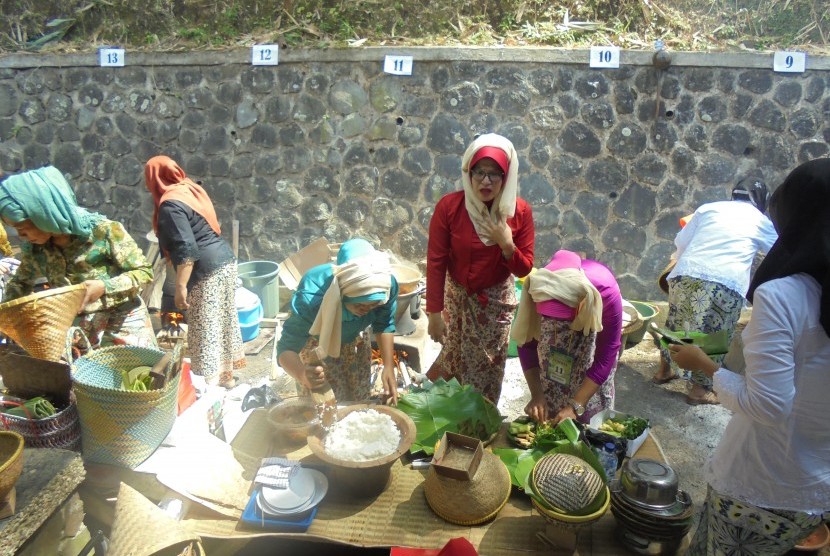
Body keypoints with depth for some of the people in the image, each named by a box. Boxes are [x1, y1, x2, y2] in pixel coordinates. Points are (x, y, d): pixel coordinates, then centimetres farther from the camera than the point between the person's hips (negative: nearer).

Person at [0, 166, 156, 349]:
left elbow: (144, 272, -14)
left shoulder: (103, 231, -19)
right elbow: (21, 282, 17)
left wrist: (105, 286, -28)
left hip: (123, 323, -4)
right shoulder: (32, 247, -2)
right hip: (75, 328, 4)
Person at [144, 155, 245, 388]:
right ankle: (226, 375, 30)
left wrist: (180, 286, -21)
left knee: (204, 331, -1)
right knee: (224, 320, 17)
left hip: (206, 271, -9)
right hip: (225, 260, 10)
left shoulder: (170, 205, -15)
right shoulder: (190, 188, 12)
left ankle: (209, 384, 7)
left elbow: (186, 249, -23)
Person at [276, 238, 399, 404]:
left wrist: (389, 367, -25)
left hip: (355, 337, 3)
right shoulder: (311, 298, -45)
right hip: (316, 341, -3)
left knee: (361, 398, 18)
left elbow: (384, 325, -15)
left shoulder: (386, 285, -35)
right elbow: (287, 349, -40)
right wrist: (302, 375, -61)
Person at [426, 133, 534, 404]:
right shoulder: (449, 206, -20)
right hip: (457, 295, -1)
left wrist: (507, 244, -27)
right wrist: (434, 312, -14)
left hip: (497, 300, 1)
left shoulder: (520, 211, -15)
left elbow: (524, 269, -8)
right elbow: (436, 263, -16)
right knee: (454, 355, 14)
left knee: (488, 367, 12)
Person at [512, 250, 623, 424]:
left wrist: (575, 406, -34)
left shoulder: (606, 293, -42)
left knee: (591, 411, -1)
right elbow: (527, 344, -21)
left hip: (595, 323, -1)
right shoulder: (538, 289, -36)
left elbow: (605, 358, -32)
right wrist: (536, 395, -27)